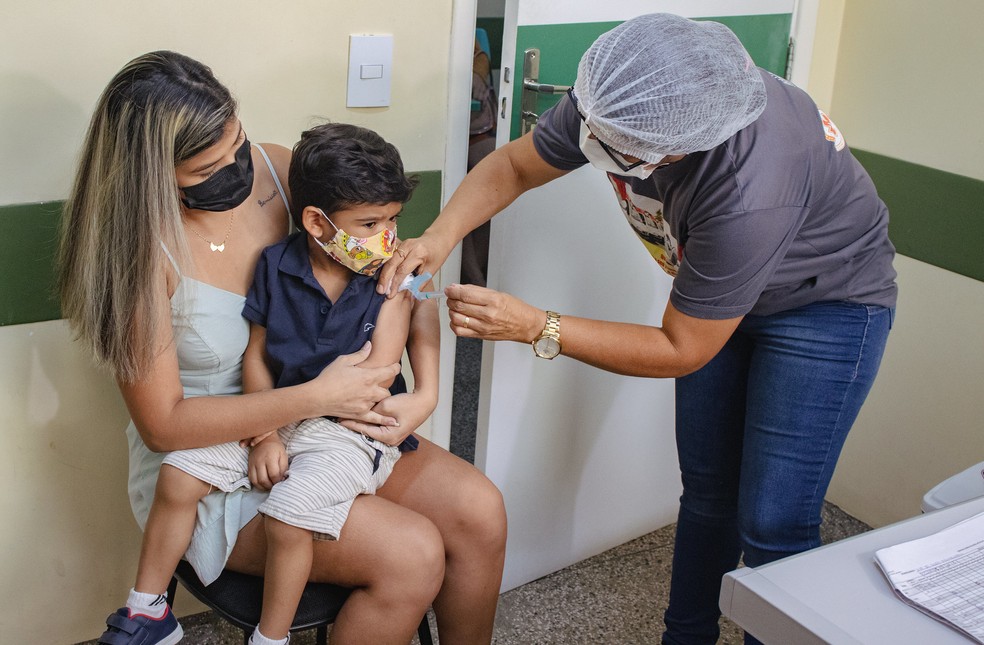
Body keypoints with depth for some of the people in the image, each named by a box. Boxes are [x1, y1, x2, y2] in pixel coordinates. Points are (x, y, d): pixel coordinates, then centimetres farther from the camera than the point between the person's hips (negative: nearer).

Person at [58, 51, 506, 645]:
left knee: (480, 512, -9)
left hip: (312, 420, 6)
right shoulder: (138, 248, -22)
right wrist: (315, 397, -26)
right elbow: (163, 425, -20)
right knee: (412, 555, -22)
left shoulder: (275, 170, -8)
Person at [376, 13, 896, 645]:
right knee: (706, 491, 14)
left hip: (827, 302, -6)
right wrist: (440, 236, -25)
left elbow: (682, 350, -29)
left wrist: (535, 327, -31)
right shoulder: (614, 98, -25)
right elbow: (513, 165, -7)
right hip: (718, 285, 6)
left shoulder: (748, 197, -43)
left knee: (771, 522, -9)